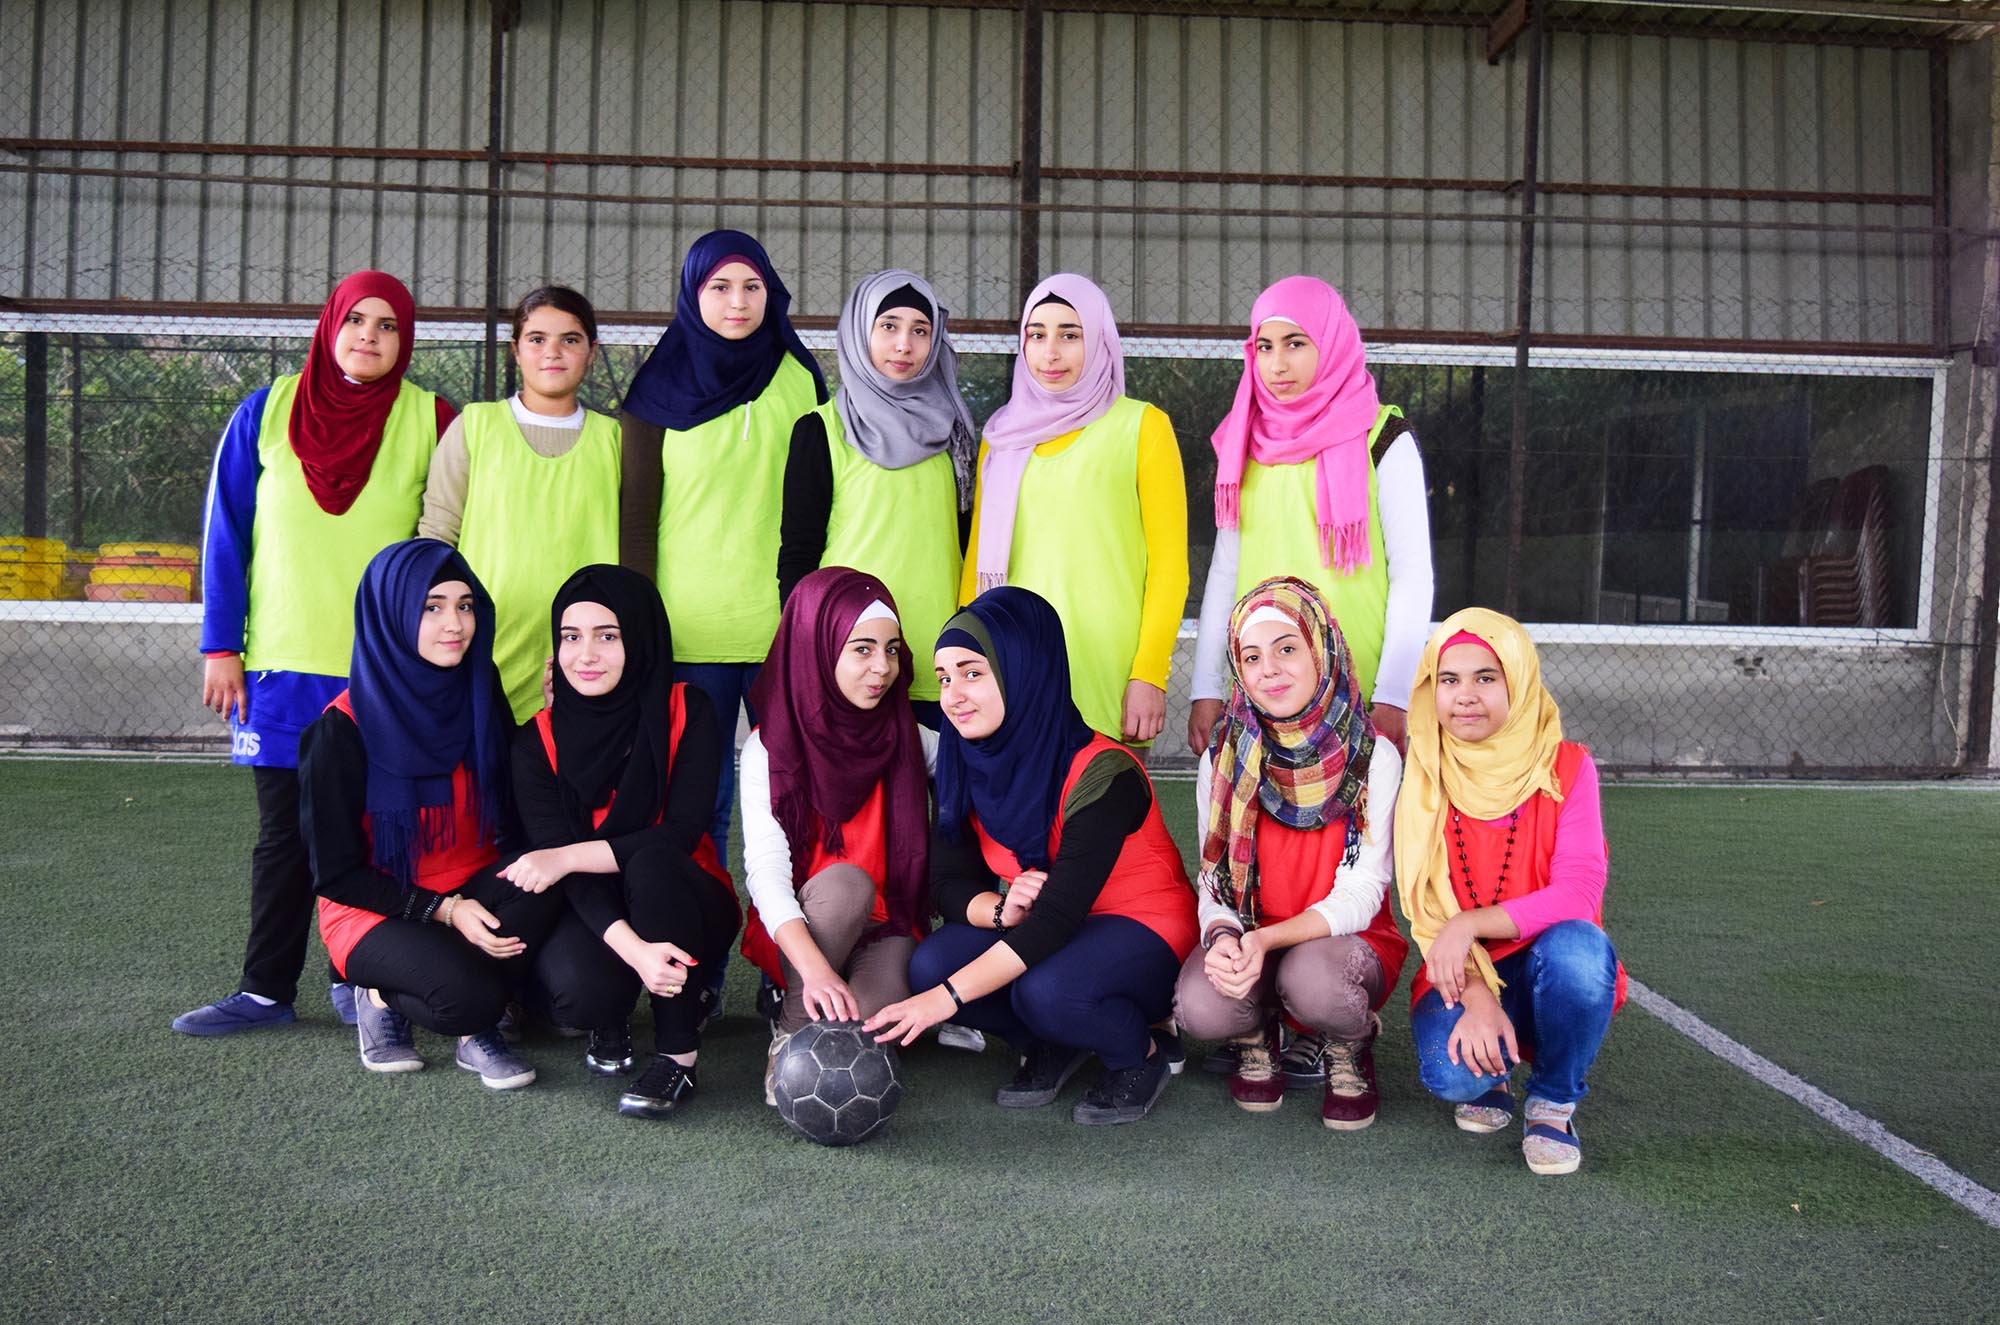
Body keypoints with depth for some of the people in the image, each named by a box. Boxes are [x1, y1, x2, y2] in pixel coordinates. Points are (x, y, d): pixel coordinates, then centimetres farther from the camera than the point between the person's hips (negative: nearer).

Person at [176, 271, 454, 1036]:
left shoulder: (431, 422, 1)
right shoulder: (267, 413, 5)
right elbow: (225, 535, 5)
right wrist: (221, 646, 0)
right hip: (282, 661, 1)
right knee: (285, 831, 9)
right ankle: (266, 990, 18)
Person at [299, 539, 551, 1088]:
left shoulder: (482, 694, -2)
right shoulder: (341, 731, -15)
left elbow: (513, 809, 3)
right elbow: (335, 873, -11)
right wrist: (444, 911, -20)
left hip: (473, 893, 4)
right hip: (376, 913, -4)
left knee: (537, 892, -30)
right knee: (470, 993, -33)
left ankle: (474, 1026, -7)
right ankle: (383, 999, 2)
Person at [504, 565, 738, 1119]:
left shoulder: (686, 713, -10)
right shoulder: (537, 740, -8)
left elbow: (683, 832, -18)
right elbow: (550, 858, -19)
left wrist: (569, 857, -26)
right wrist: (633, 949, -35)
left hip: (685, 906, -1)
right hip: (589, 913, 1)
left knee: (649, 861, -34)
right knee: (577, 987, -33)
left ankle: (678, 1057, -25)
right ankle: (612, 1020, 6)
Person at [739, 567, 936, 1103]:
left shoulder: (910, 738, 2)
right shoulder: (770, 748, -8)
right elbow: (765, 869, -19)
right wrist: (815, 969, -35)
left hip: (888, 927, 1)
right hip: (800, 930, -1)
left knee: (869, 1026, -31)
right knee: (846, 881, -34)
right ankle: (791, 1030, -16)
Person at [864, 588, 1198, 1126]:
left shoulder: (1102, 773, -27)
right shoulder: (967, 766, -7)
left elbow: (1058, 916, -32)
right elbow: (947, 882, -5)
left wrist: (946, 999, -35)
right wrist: (1001, 910, -29)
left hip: (1143, 933, -6)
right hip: (1031, 930, 6)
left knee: (1045, 992, -36)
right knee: (930, 965, -21)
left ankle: (1141, 1057, -2)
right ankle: (1051, 1046, 7)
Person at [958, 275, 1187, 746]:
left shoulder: (1141, 426, 4)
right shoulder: (1003, 437, 15)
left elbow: (1169, 565, -2)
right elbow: (979, 557, 15)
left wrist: (1150, 675, -10)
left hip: (1105, 669, -3)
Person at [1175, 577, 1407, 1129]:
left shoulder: (1373, 758, -10)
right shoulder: (1224, 761, -3)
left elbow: (1360, 893, -14)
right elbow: (1215, 882, -3)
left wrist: (1267, 939, -30)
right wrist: (1222, 937, -27)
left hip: (1343, 941, -1)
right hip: (1247, 943, 2)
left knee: (1310, 977, -37)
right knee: (1200, 1005, -31)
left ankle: (1350, 1051, 1)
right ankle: (1256, 1038, 7)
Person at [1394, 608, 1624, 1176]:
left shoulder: (1566, 767, -7)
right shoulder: (1423, 779, -4)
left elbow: (1579, 895, -18)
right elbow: (1426, 911, -10)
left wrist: (1470, 923, -29)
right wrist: (1478, 997, -27)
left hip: (1550, 973, 0)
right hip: (1461, 976, 0)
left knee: (1576, 943, -35)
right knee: (1451, 1074, -31)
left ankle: (1553, 1101, -8)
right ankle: (1489, 1075, 9)